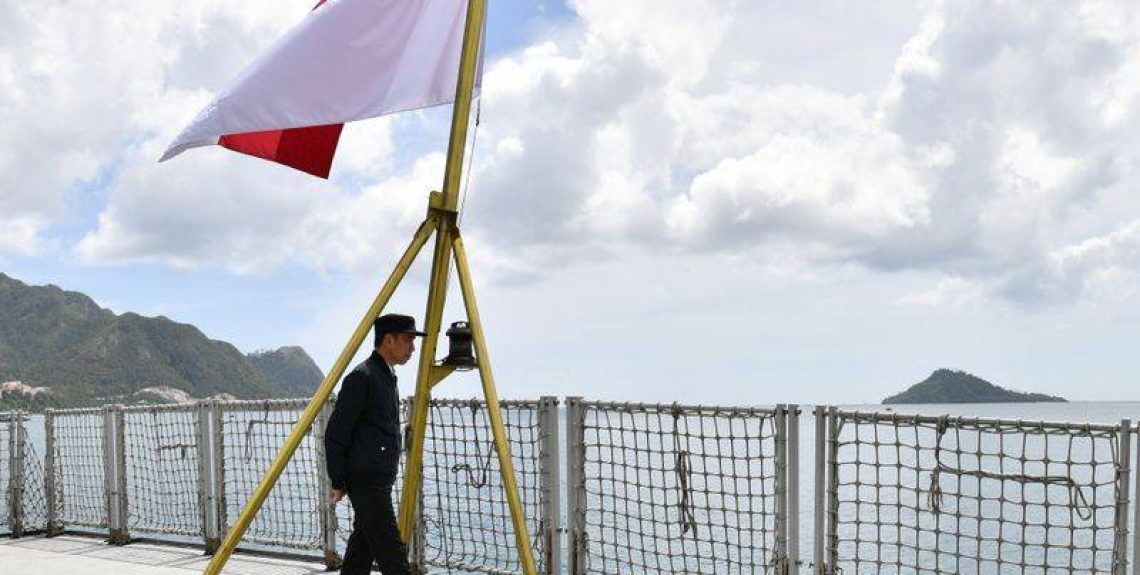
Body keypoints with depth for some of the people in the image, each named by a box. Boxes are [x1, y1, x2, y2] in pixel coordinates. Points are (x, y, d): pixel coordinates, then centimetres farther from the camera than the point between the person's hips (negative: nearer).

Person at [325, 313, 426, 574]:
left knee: (364, 544, 13)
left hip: (381, 479, 9)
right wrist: (337, 482, -13)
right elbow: (335, 433, -15)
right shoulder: (362, 377, -15)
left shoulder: (389, 376, 15)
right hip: (366, 479, -9)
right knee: (391, 551, -8)